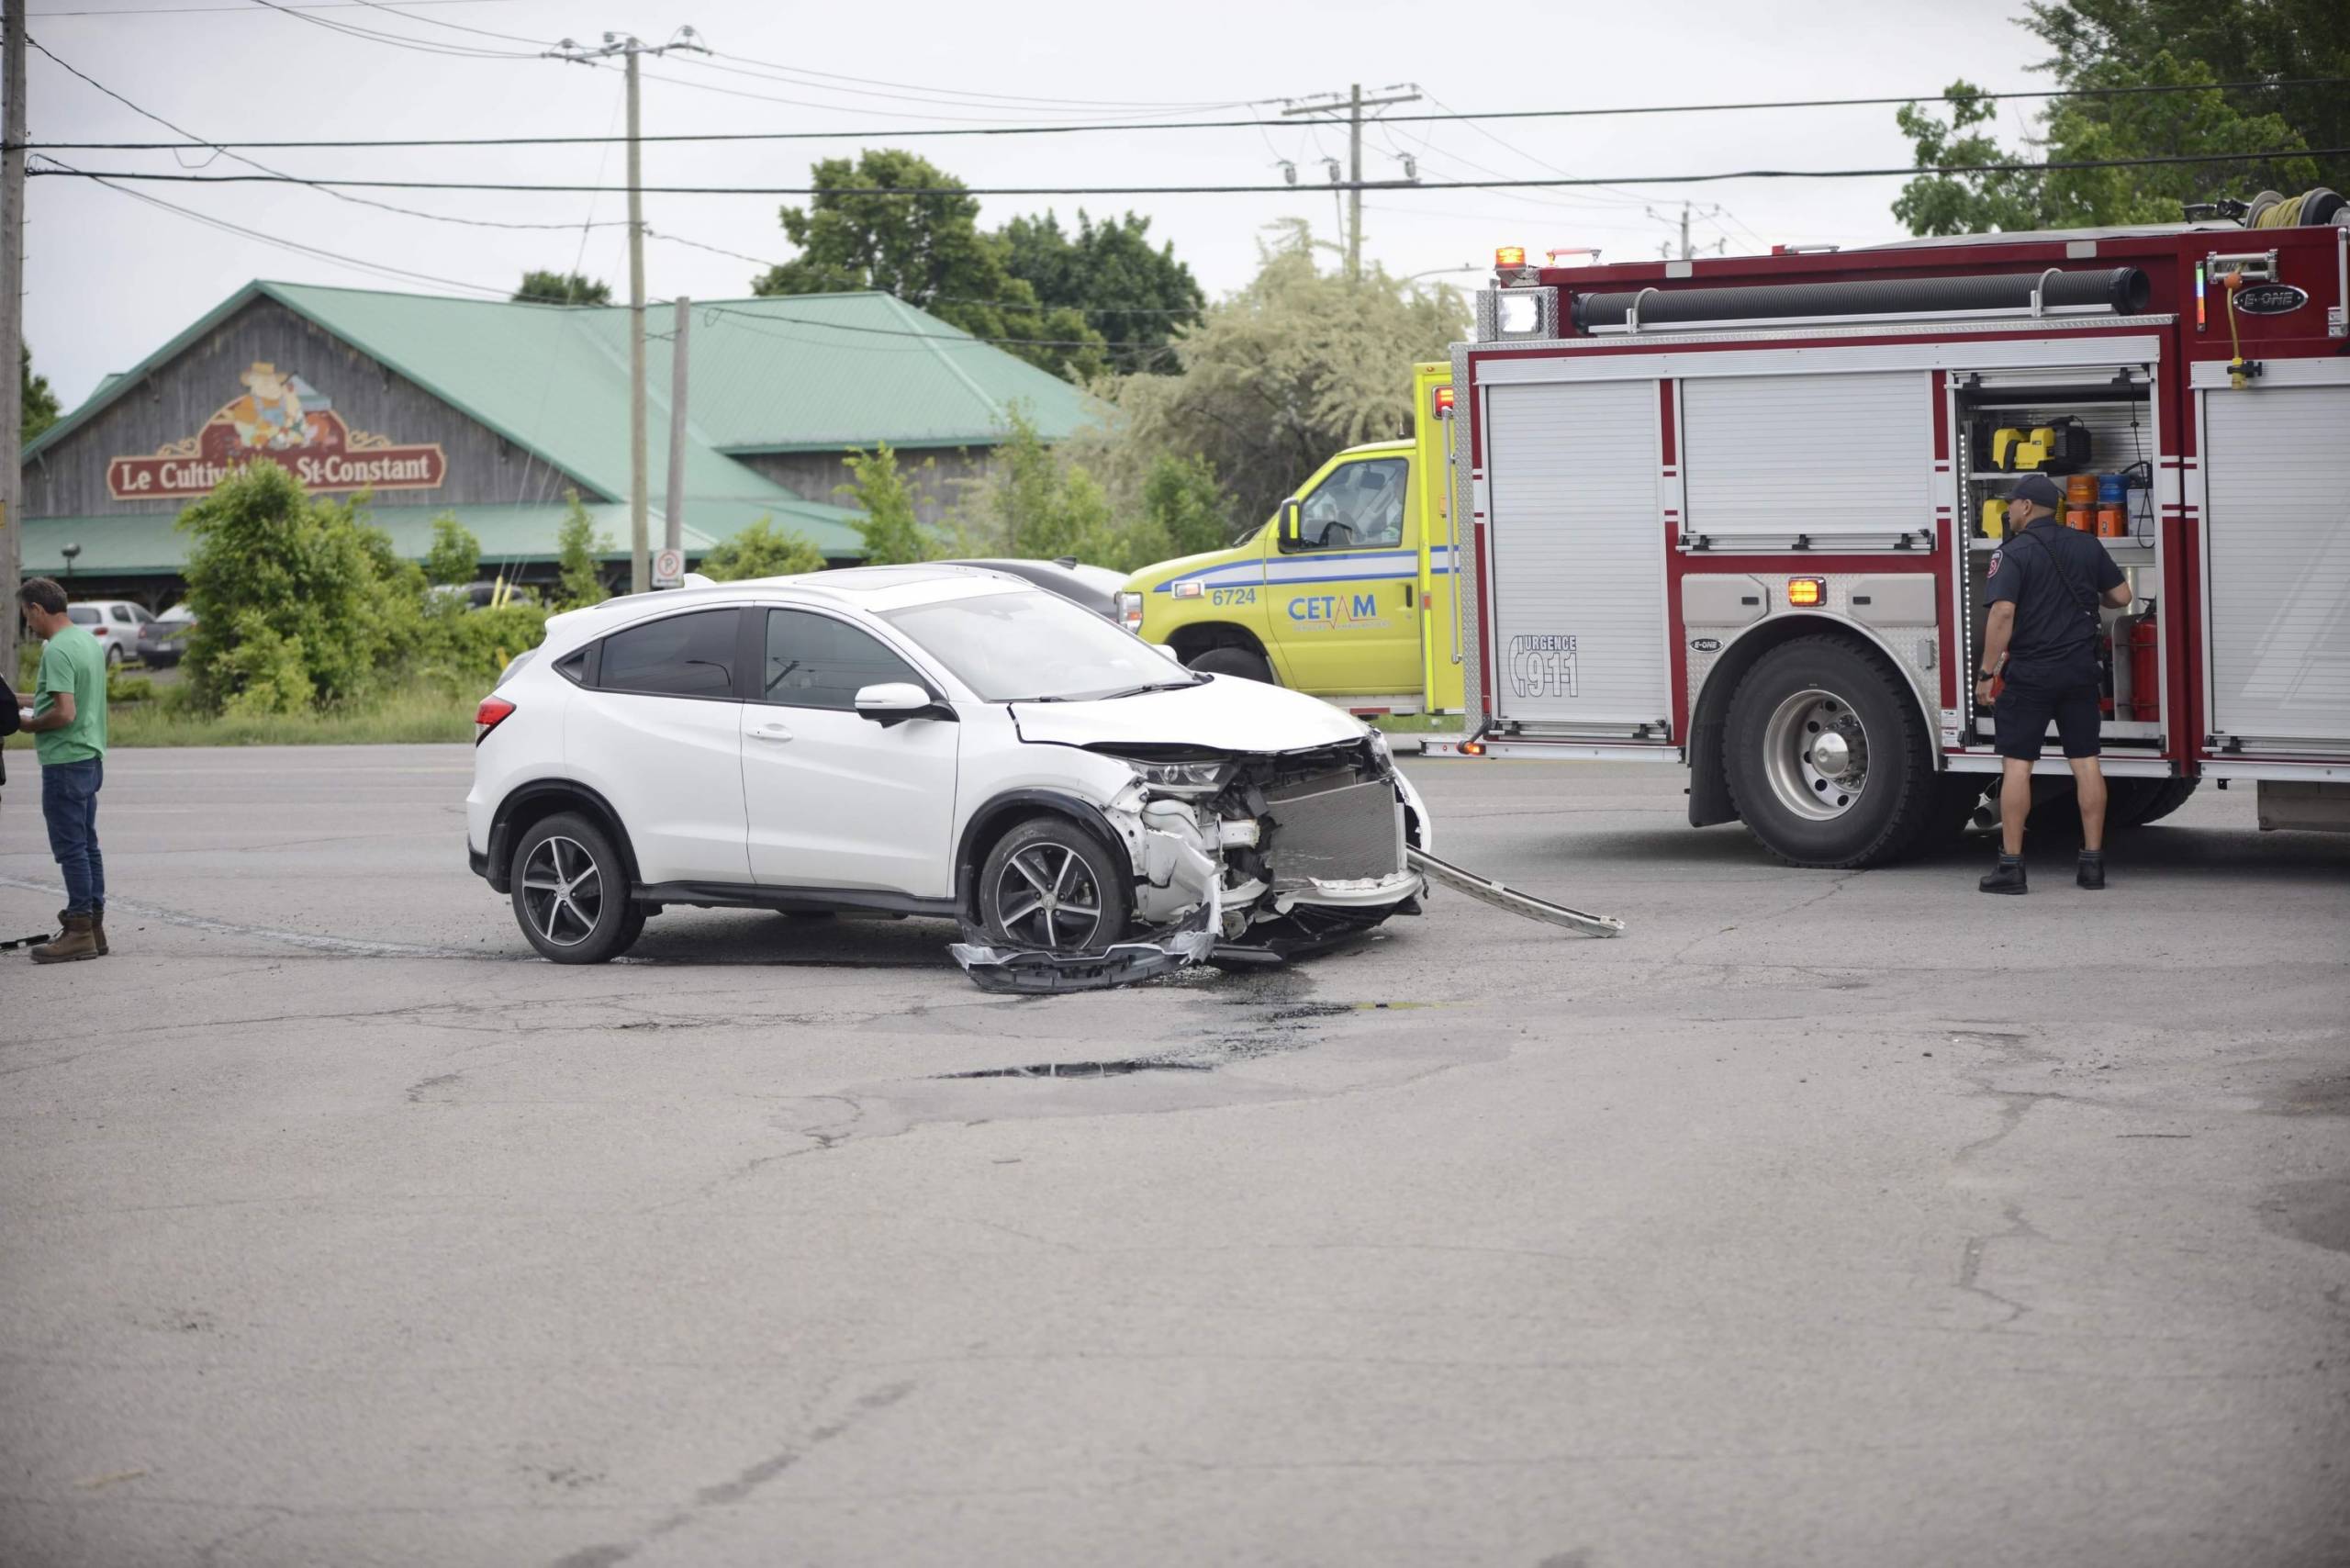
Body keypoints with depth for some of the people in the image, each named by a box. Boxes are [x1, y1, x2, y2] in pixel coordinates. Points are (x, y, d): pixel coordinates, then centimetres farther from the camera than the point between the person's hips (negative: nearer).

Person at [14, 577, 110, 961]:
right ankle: (93, 927, 17)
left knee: (71, 849, -4)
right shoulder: (90, 641, 11)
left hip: (65, 761, -10)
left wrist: (31, 724, -8)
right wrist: (37, 703, 15)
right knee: (87, 846, 13)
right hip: (91, 757, 10)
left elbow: (64, 713, -25)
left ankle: (79, 932, -1)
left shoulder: (57, 651, -19)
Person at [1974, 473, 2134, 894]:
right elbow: (2121, 597, 10)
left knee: (2017, 763, -1)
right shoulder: (2087, 546, 6)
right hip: (2080, 671, 5)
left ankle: (2011, 864, -3)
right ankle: (2093, 861, 8)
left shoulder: (2014, 553, -10)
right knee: (2085, 761, 7)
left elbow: (2003, 613, -19)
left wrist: (1987, 672, -14)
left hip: (2030, 672, -5)